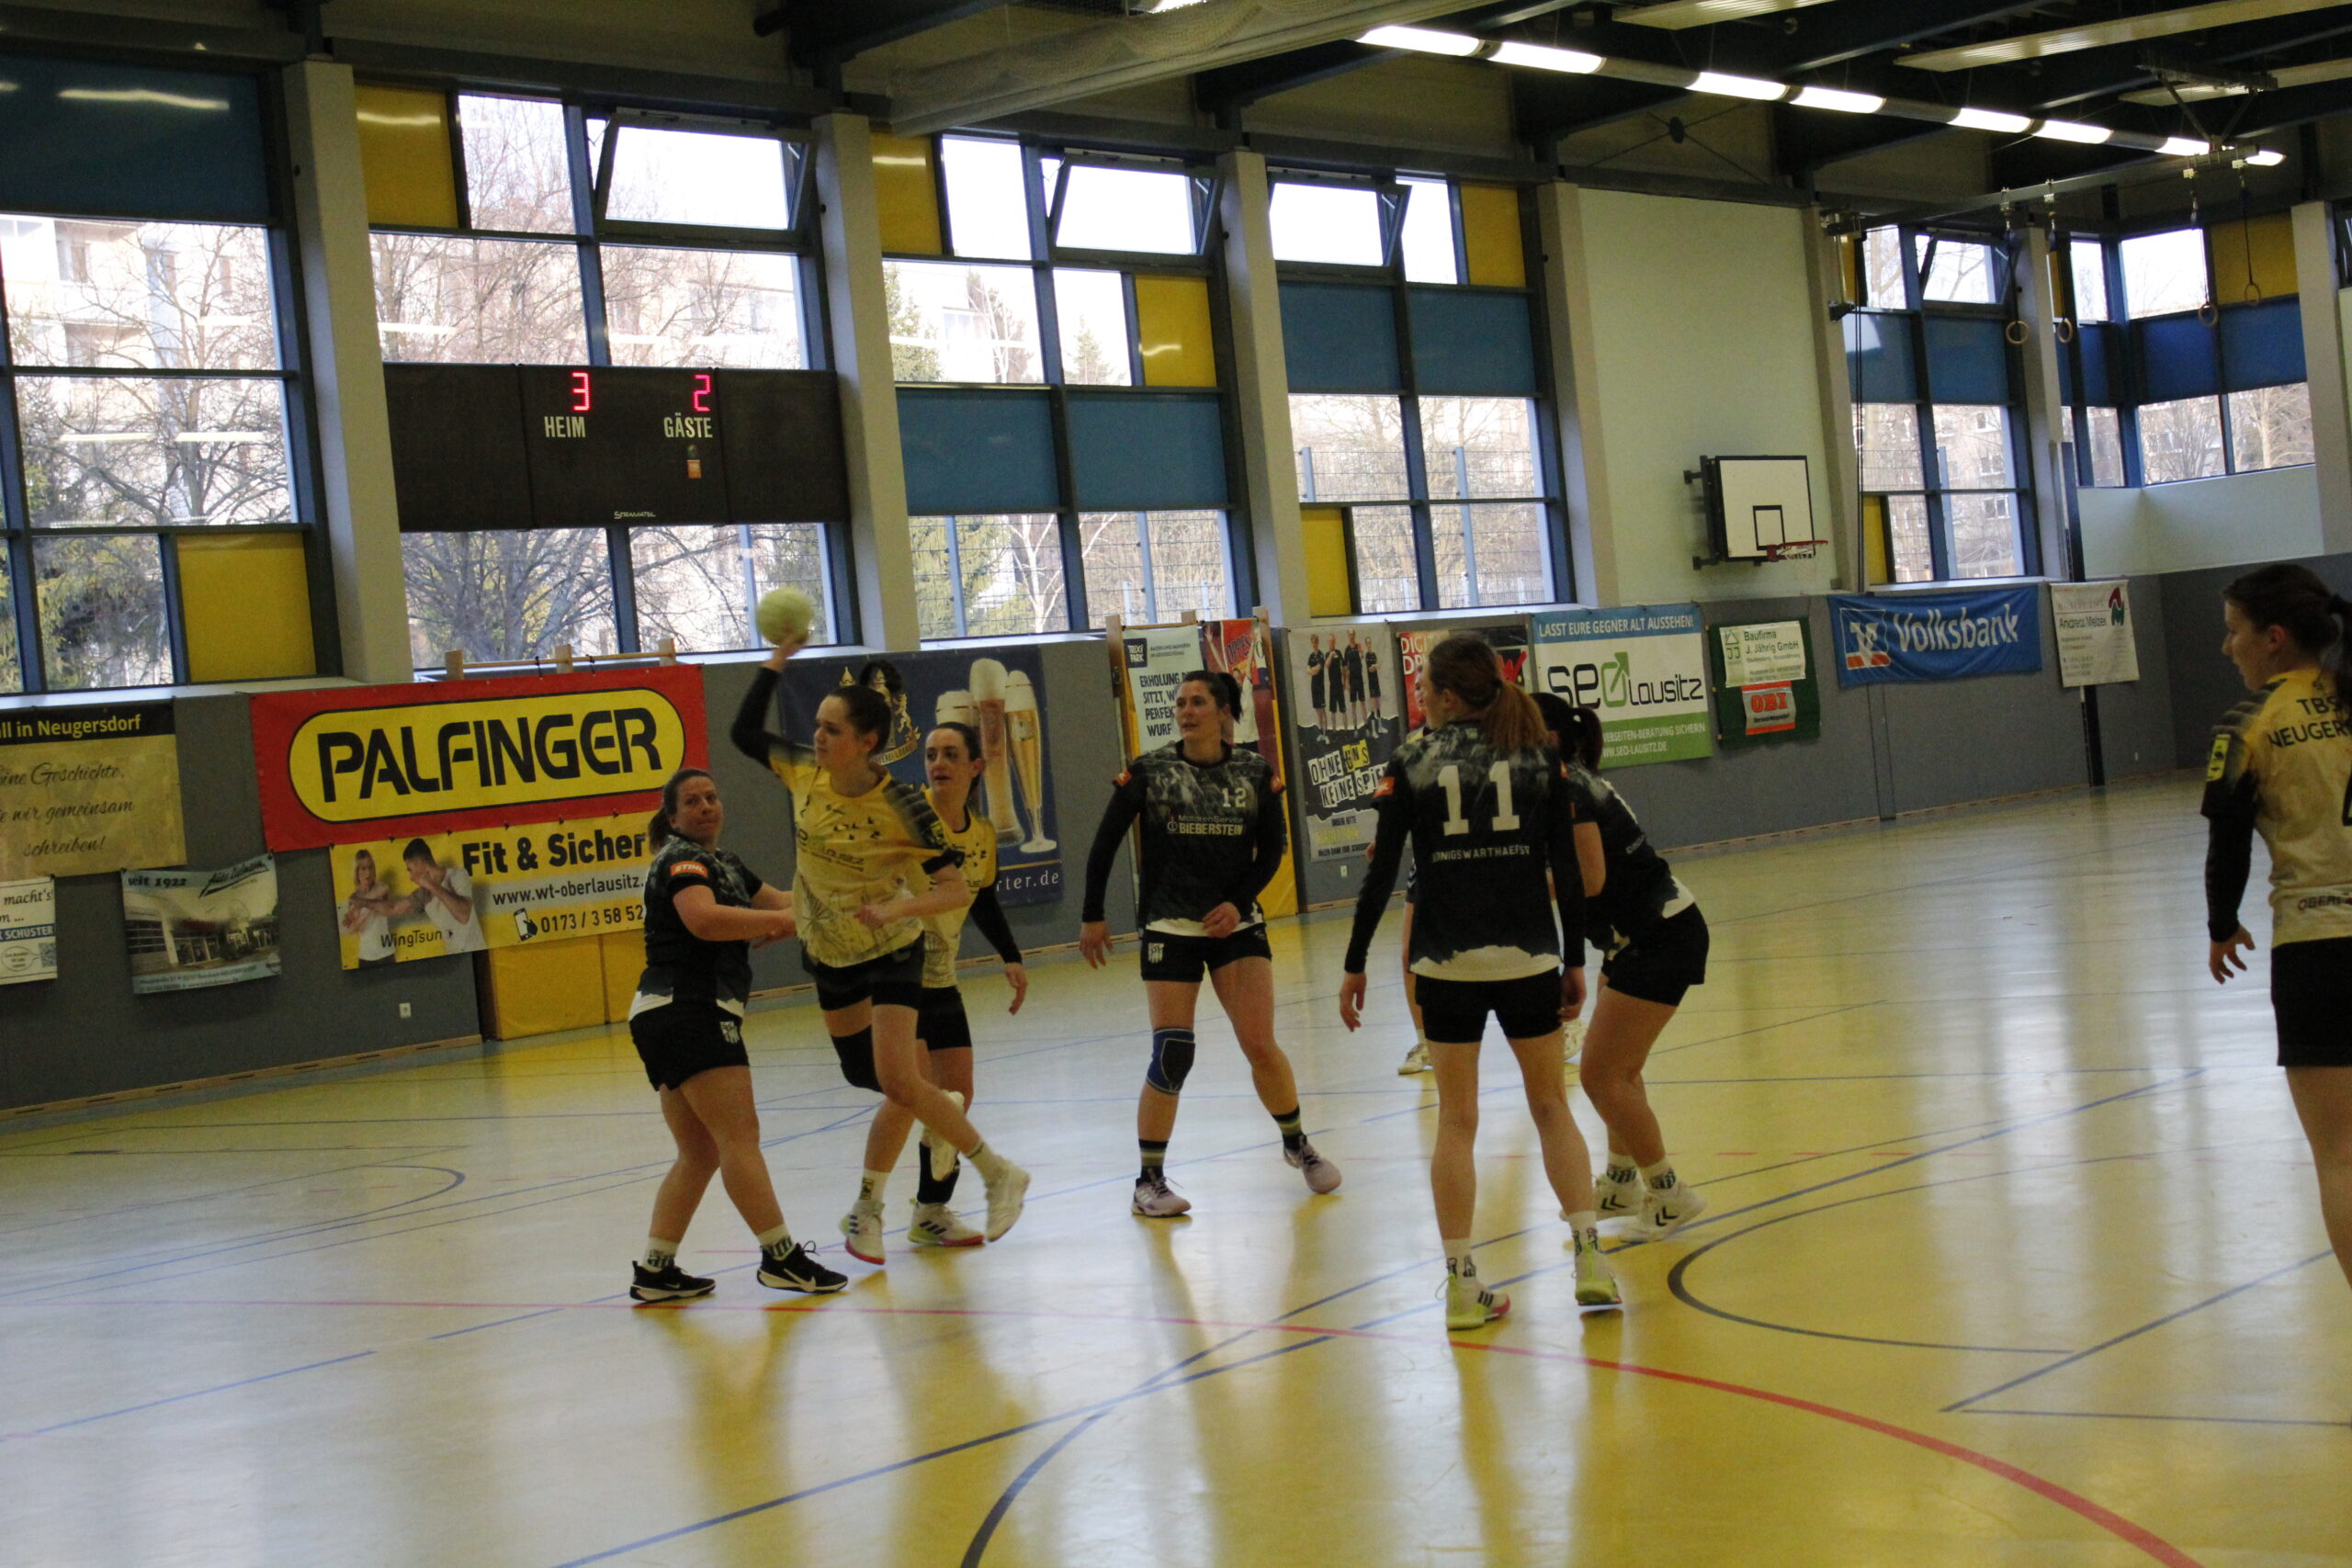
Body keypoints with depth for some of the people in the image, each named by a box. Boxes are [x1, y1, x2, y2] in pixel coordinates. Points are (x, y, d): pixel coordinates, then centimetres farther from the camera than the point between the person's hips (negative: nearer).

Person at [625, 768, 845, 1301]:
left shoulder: (722, 864, 23)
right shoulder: (681, 860, -7)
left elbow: (782, 900, 26)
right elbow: (703, 919, -26)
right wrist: (782, 921, -22)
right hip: (688, 1011, -11)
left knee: (699, 1153, 11)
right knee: (739, 1135, -13)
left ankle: (654, 1270, 10)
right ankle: (781, 1257, -15)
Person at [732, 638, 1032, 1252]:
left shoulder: (901, 805, -25)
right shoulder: (804, 772, -10)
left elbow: (956, 890, -23)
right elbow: (743, 732, 6)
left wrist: (897, 908, -39)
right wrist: (775, 661, -4)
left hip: (889, 951, -6)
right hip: (827, 951, 6)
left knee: (897, 1082, -18)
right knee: (863, 1074, 17)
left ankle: (1000, 1174, -4)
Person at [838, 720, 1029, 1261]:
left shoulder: (983, 833, 5)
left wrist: (1011, 958, 13)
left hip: (941, 980, 7)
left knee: (956, 1095, 7)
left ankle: (931, 1212, 24)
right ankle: (865, 1212, -3)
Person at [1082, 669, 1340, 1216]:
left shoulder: (1255, 773, 2)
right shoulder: (1148, 771, -3)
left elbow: (1272, 848, 5)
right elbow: (1104, 844, 1)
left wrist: (1239, 901, -10)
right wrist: (1092, 917, 1)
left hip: (1237, 924, 2)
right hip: (1169, 928, -1)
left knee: (1260, 1047, -5)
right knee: (1171, 1057, -7)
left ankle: (1296, 1144, 22)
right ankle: (1150, 1181, 6)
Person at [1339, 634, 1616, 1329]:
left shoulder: (1411, 763, -2)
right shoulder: (1539, 756, 3)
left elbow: (1381, 874, -4)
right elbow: (1567, 870, 1)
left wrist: (1354, 965, 3)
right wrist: (1575, 959, 8)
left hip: (1448, 963, -1)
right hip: (1529, 957, 1)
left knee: (1456, 1122, 6)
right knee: (1551, 1105, 14)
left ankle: (1462, 1283, 4)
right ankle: (1590, 1256, 4)